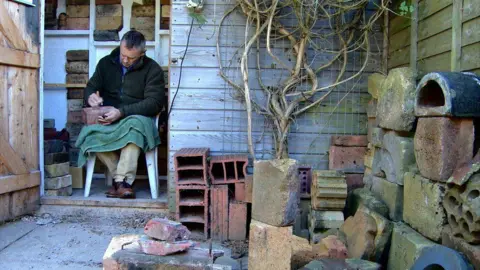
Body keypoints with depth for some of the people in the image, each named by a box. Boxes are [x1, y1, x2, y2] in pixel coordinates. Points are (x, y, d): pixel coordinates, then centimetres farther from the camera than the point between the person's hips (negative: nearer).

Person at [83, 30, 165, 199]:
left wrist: (122, 112, -26)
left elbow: (154, 102, -13)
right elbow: (90, 87, 17)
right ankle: (125, 179, -23)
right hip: (106, 118, 3)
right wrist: (90, 97, -11)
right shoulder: (106, 63, 11)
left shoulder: (152, 69, -2)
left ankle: (121, 181, -34)